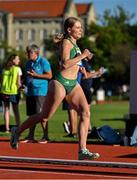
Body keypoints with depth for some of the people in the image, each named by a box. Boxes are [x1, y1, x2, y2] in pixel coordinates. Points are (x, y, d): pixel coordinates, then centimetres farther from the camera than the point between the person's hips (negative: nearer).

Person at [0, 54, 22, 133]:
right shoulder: (17, 69, -8)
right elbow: (18, 83, -11)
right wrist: (20, 88, 7)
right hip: (14, 92, -3)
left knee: (6, 109, 10)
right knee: (16, 110, 9)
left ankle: (7, 128, 8)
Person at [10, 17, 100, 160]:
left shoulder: (74, 43, 16)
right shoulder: (66, 42, -10)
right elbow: (65, 63, -23)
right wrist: (82, 55, -18)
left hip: (73, 84, 8)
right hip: (60, 83, -8)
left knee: (85, 113, -11)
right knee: (45, 116, 2)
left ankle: (82, 151, -15)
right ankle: (17, 131, 24)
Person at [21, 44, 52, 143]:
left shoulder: (43, 61, -7)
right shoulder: (28, 63, 16)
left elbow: (49, 75, -11)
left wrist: (35, 75, -16)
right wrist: (25, 83, 8)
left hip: (40, 91, -7)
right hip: (30, 92, 7)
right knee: (31, 115, 8)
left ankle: (45, 137, 1)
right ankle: (31, 136, 12)